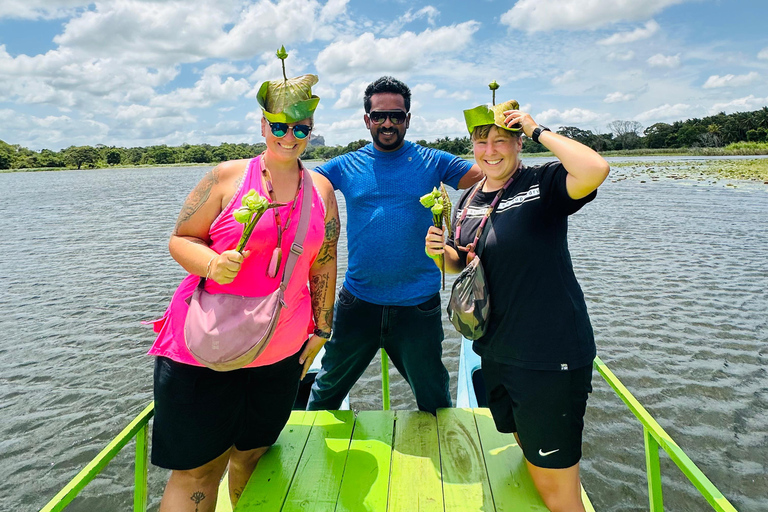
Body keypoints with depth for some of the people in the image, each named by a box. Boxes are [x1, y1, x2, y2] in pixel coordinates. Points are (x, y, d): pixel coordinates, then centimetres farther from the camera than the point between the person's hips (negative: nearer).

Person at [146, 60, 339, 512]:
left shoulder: (322, 190, 6)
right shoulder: (228, 177, -3)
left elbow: (324, 265, 9)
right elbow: (180, 240, 0)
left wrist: (320, 329, 10)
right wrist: (211, 262, -21)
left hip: (281, 352, 3)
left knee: (254, 453, 18)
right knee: (198, 467, 5)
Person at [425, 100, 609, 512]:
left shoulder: (543, 183, -11)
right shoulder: (468, 201, 9)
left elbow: (595, 170, -32)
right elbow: (461, 265, 19)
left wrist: (538, 130, -19)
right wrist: (441, 251, -3)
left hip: (550, 355, -7)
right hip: (496, 353, 7)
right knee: (530, 459, 25)